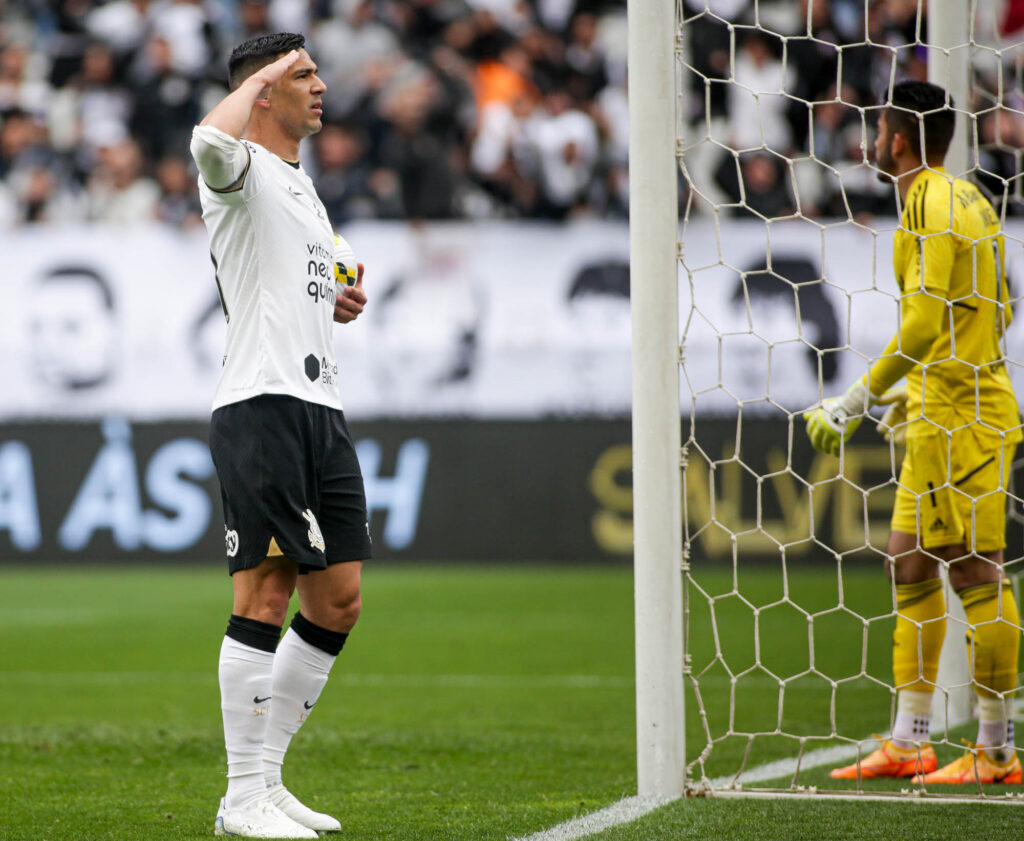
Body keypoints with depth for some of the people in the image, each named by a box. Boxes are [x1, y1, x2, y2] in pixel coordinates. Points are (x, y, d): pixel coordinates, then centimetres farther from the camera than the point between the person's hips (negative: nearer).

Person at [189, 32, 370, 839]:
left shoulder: (301, 184, 23)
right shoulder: (245, 169, -5)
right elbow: (211, 139, -31)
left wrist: (336, 304, 14)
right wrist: (262, 75, -14)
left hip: (321, 408, 9)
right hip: (262, 405, -9)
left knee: (338, 602, 8)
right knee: (265, 597, -10)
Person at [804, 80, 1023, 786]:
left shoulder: (934, 203, -14)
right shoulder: (965, 198, 16)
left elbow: (926, 322, -20)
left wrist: (856, 402, -16)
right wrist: (918, 387, 25)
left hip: (965, 412, -10)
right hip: (946, 409, 10)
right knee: (910, 563, 12)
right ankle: (908, 743, 16)